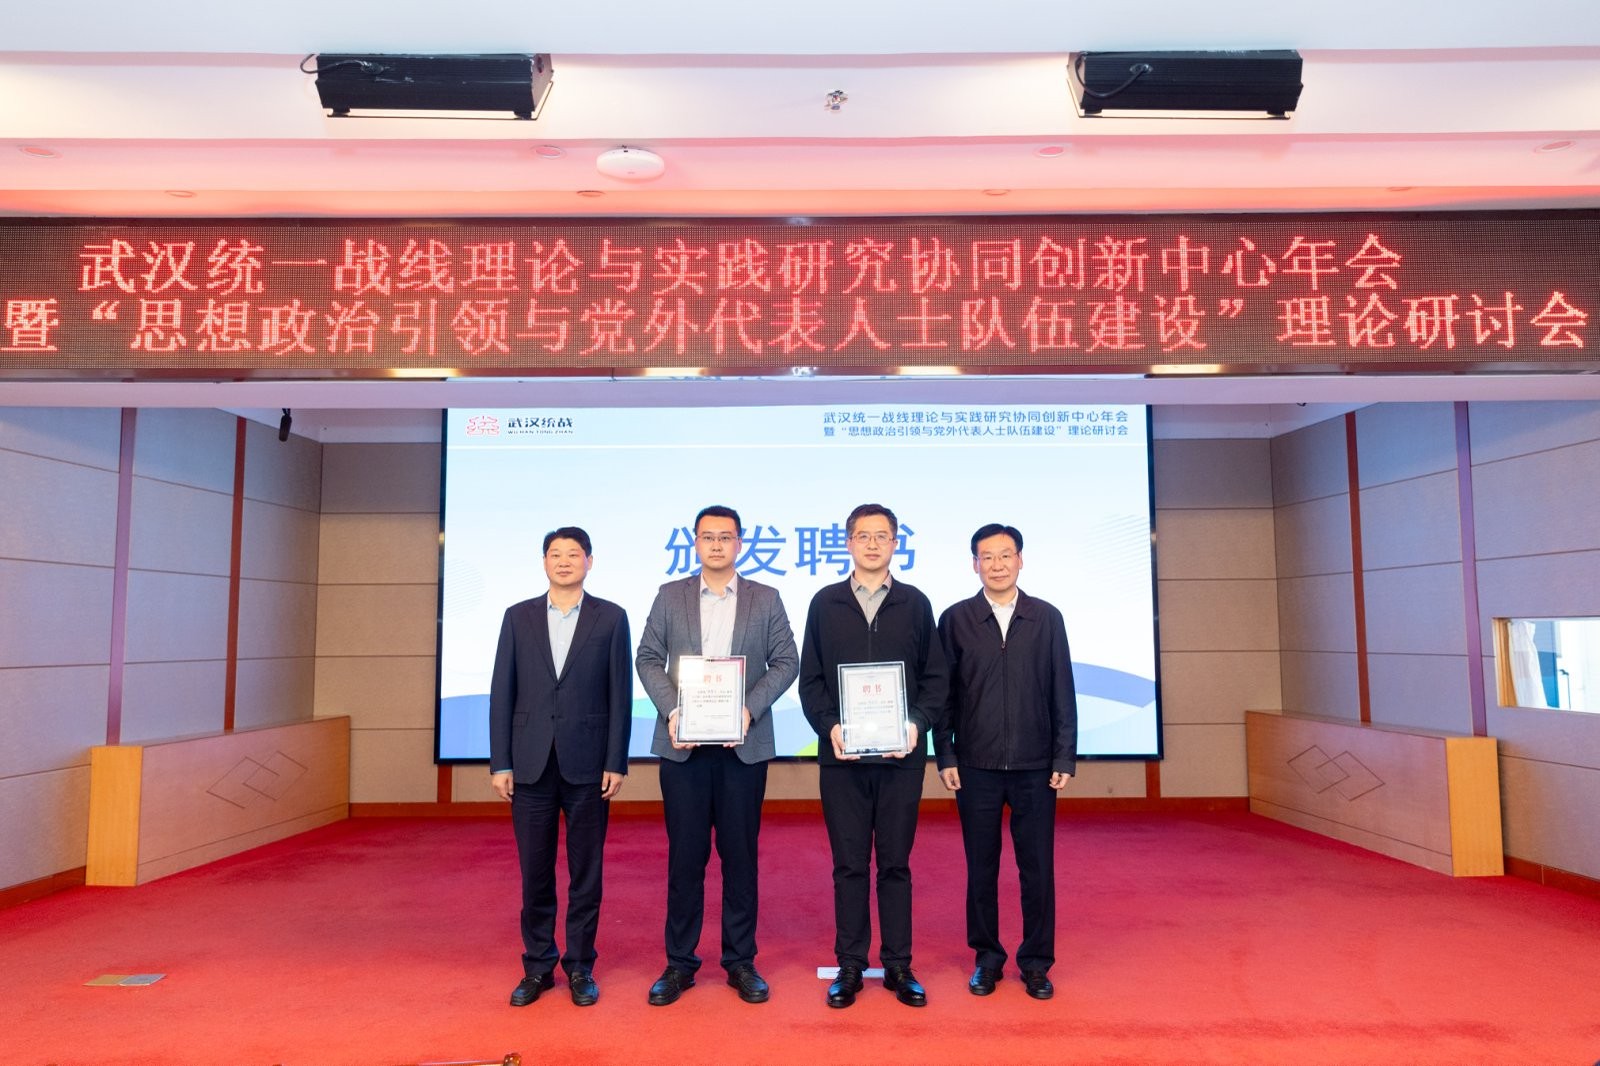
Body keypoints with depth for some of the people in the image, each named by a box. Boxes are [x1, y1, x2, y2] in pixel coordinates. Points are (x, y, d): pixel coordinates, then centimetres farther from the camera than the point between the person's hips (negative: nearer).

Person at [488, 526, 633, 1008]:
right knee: (535, 870, 9)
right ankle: (537, 966, 23)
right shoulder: (518, 617, 6)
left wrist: (616, 763, -5)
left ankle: (580, 967, 21)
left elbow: (620, 694, -1)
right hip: (531, 764, 2)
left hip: (587, 764, -1)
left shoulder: (611, 618, 1)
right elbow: (502, 692, 5)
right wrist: (499, 762, -1)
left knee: (585, 870, 7)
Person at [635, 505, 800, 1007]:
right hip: (682, 744, 0)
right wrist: (670, 710, -10)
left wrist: (751, 708, -12)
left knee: (740, 854, 7)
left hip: (743, 744, 0)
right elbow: (648, 658, 5)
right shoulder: (670, 595, 7)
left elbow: (786, 661, 2)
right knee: (685, 854, 6)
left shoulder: (766, 599, 6)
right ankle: (679, 962, 19)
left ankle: (741, 961, 20)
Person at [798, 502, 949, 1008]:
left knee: (895, 863, 7)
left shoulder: (915, 604, 6)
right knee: (849, 864, 7)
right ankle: (850, 966, 18)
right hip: (841, 756, 0)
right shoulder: (825, 603, 6)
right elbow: (810, 679, 5)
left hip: (901, 755, 0)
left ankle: (898, 966, 19)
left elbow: (935, 678, 5)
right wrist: (829, 726, -10)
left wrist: (918, 723, -11)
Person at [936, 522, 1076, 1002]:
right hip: (976, 766, 0)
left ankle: (1036, 963, 21)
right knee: (981, 867, 8)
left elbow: (1063, 693, 3)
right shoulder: (955, 619, 2)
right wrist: (945, 756, -1)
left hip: (1035, 765, 0)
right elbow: (943, 692, 3)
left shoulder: (1047, 618, 3)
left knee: (1037, 867, 6)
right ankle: (987, 959, 23)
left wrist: (1065, 757, -1)